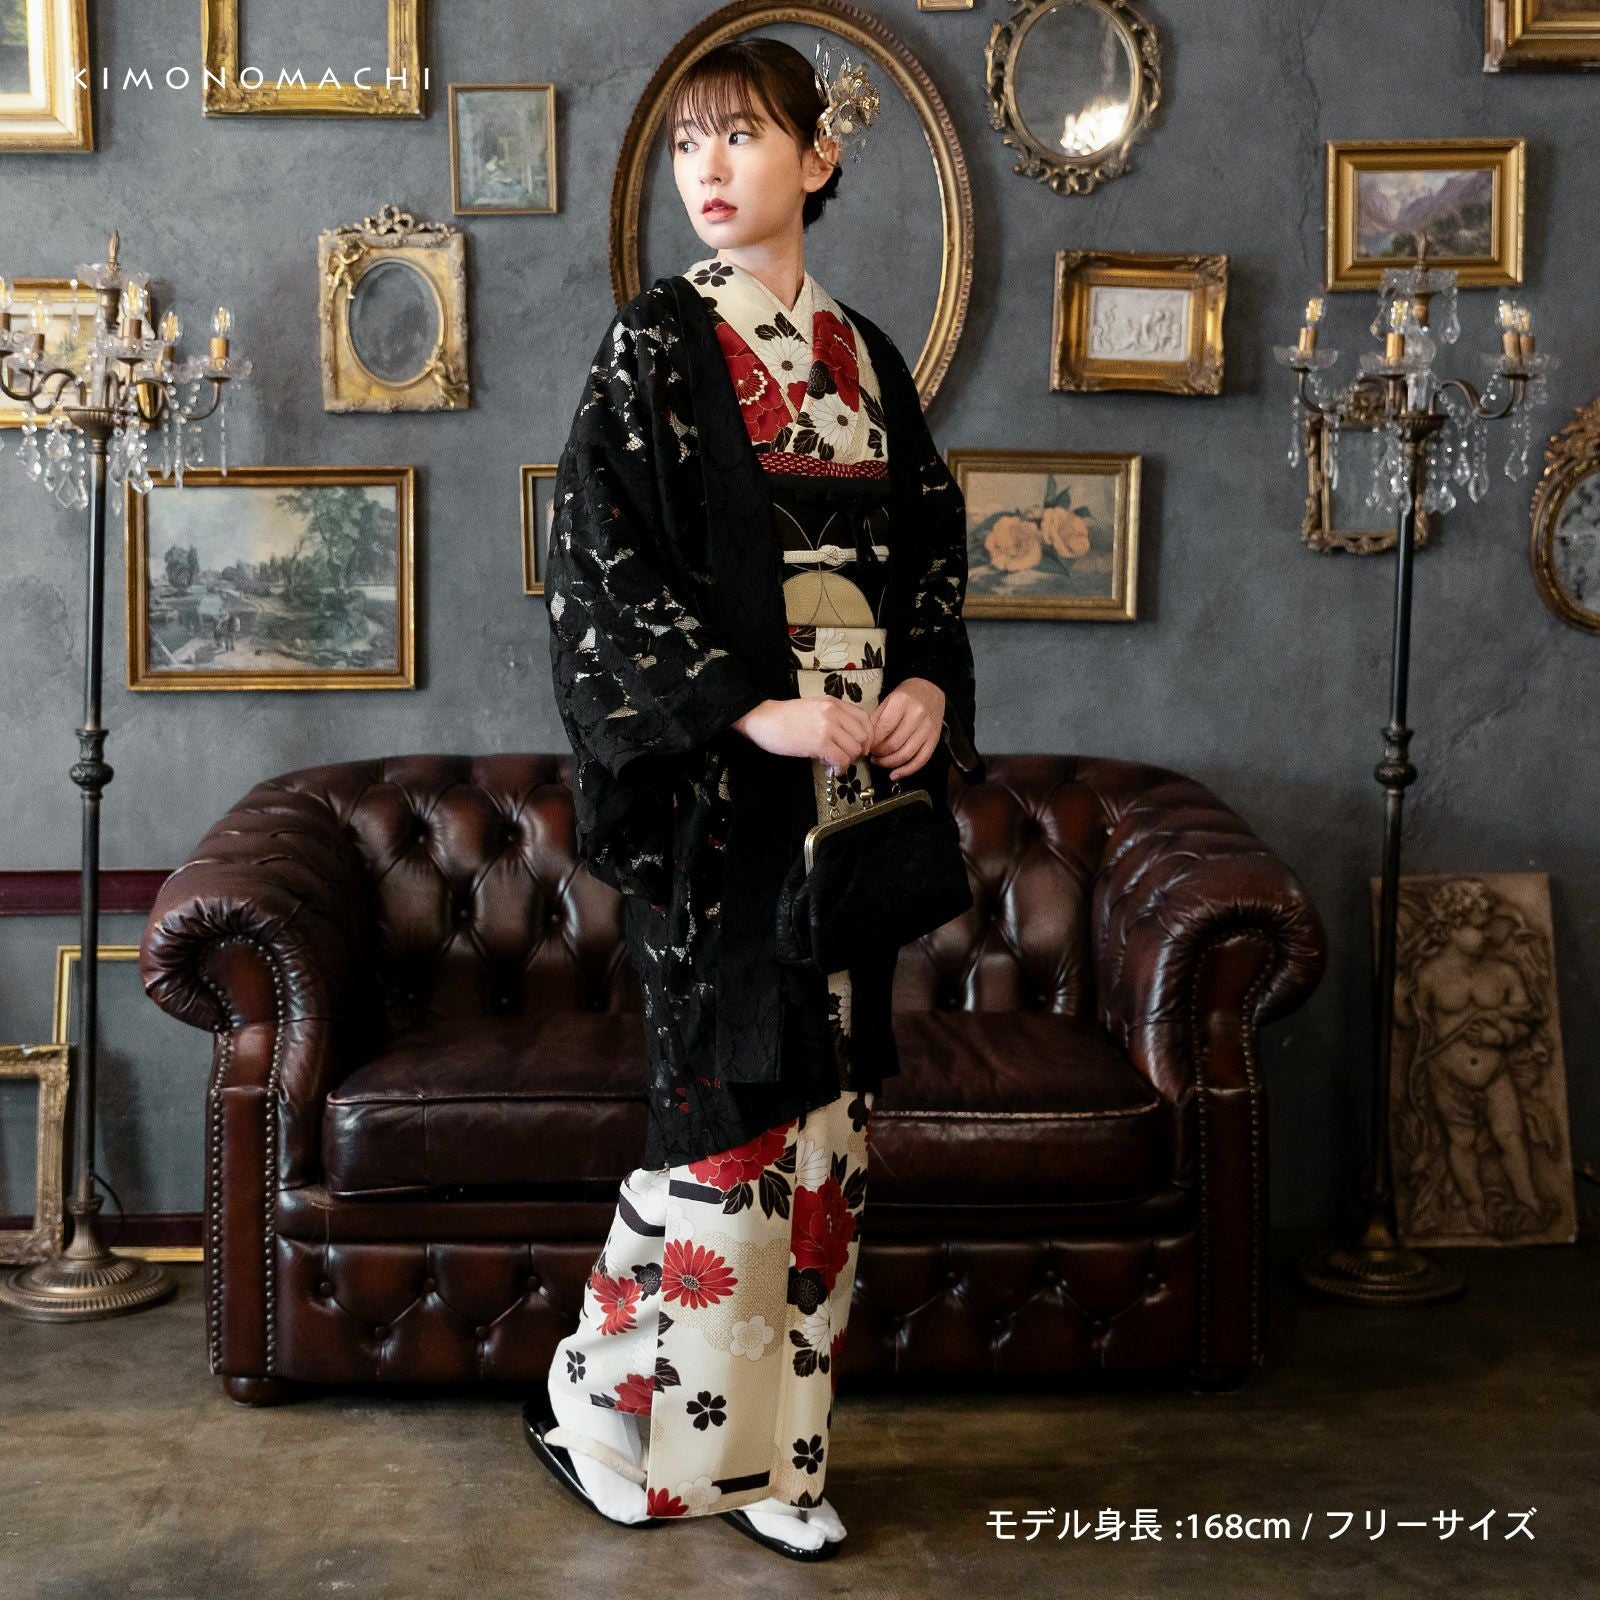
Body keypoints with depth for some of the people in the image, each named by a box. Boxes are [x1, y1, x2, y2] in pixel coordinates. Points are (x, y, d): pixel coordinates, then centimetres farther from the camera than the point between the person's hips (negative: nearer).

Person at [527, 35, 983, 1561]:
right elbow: (599, 571, -10)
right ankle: (609, 1408, 17)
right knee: (728, 1107, -4)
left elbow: (930, 549, 17)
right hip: (716, 791, -5)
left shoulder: (865, 354, 12)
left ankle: (772, 1447, 19)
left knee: (826, 1109, 7)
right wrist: (754, 710, -19)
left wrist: (930, 683, -3)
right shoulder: (652, 345, -3)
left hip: (858, 773, 5)